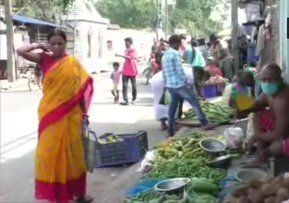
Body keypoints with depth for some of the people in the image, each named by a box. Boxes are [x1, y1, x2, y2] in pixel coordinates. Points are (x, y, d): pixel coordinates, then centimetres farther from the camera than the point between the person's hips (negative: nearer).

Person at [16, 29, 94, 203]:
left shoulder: (73, 62, 0)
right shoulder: (44, 59, 0)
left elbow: (82, 88, 2)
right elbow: (20, 51, -9)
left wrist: (85, 112, 2)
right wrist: (39, 45, -6)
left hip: (70, 114, 0)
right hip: (50, 113, 0)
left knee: (72, 151, 9)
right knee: (50, 152, 6)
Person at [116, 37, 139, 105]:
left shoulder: (134, 50, -9)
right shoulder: (126, 50, 15)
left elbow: (129, 57, -26)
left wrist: (120, 55, -32)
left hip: (132, 71, -6)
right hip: (125, 71, 6)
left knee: (134, 85, 7)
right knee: (124, 85, -7)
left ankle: (134, 99, 22)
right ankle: (125, 100, -12)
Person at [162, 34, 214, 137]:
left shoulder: (164, 55, 12)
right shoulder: (175, 53, -13)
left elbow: (164, 71, 16)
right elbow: (180, 70, -17)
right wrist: (186, 82, -10)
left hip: (170, 85, 8)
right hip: (179, 84, -8)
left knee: (173, 105, 12)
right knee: (194, 102, 2)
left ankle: (170, 130, 13)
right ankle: (204, 122, 5)